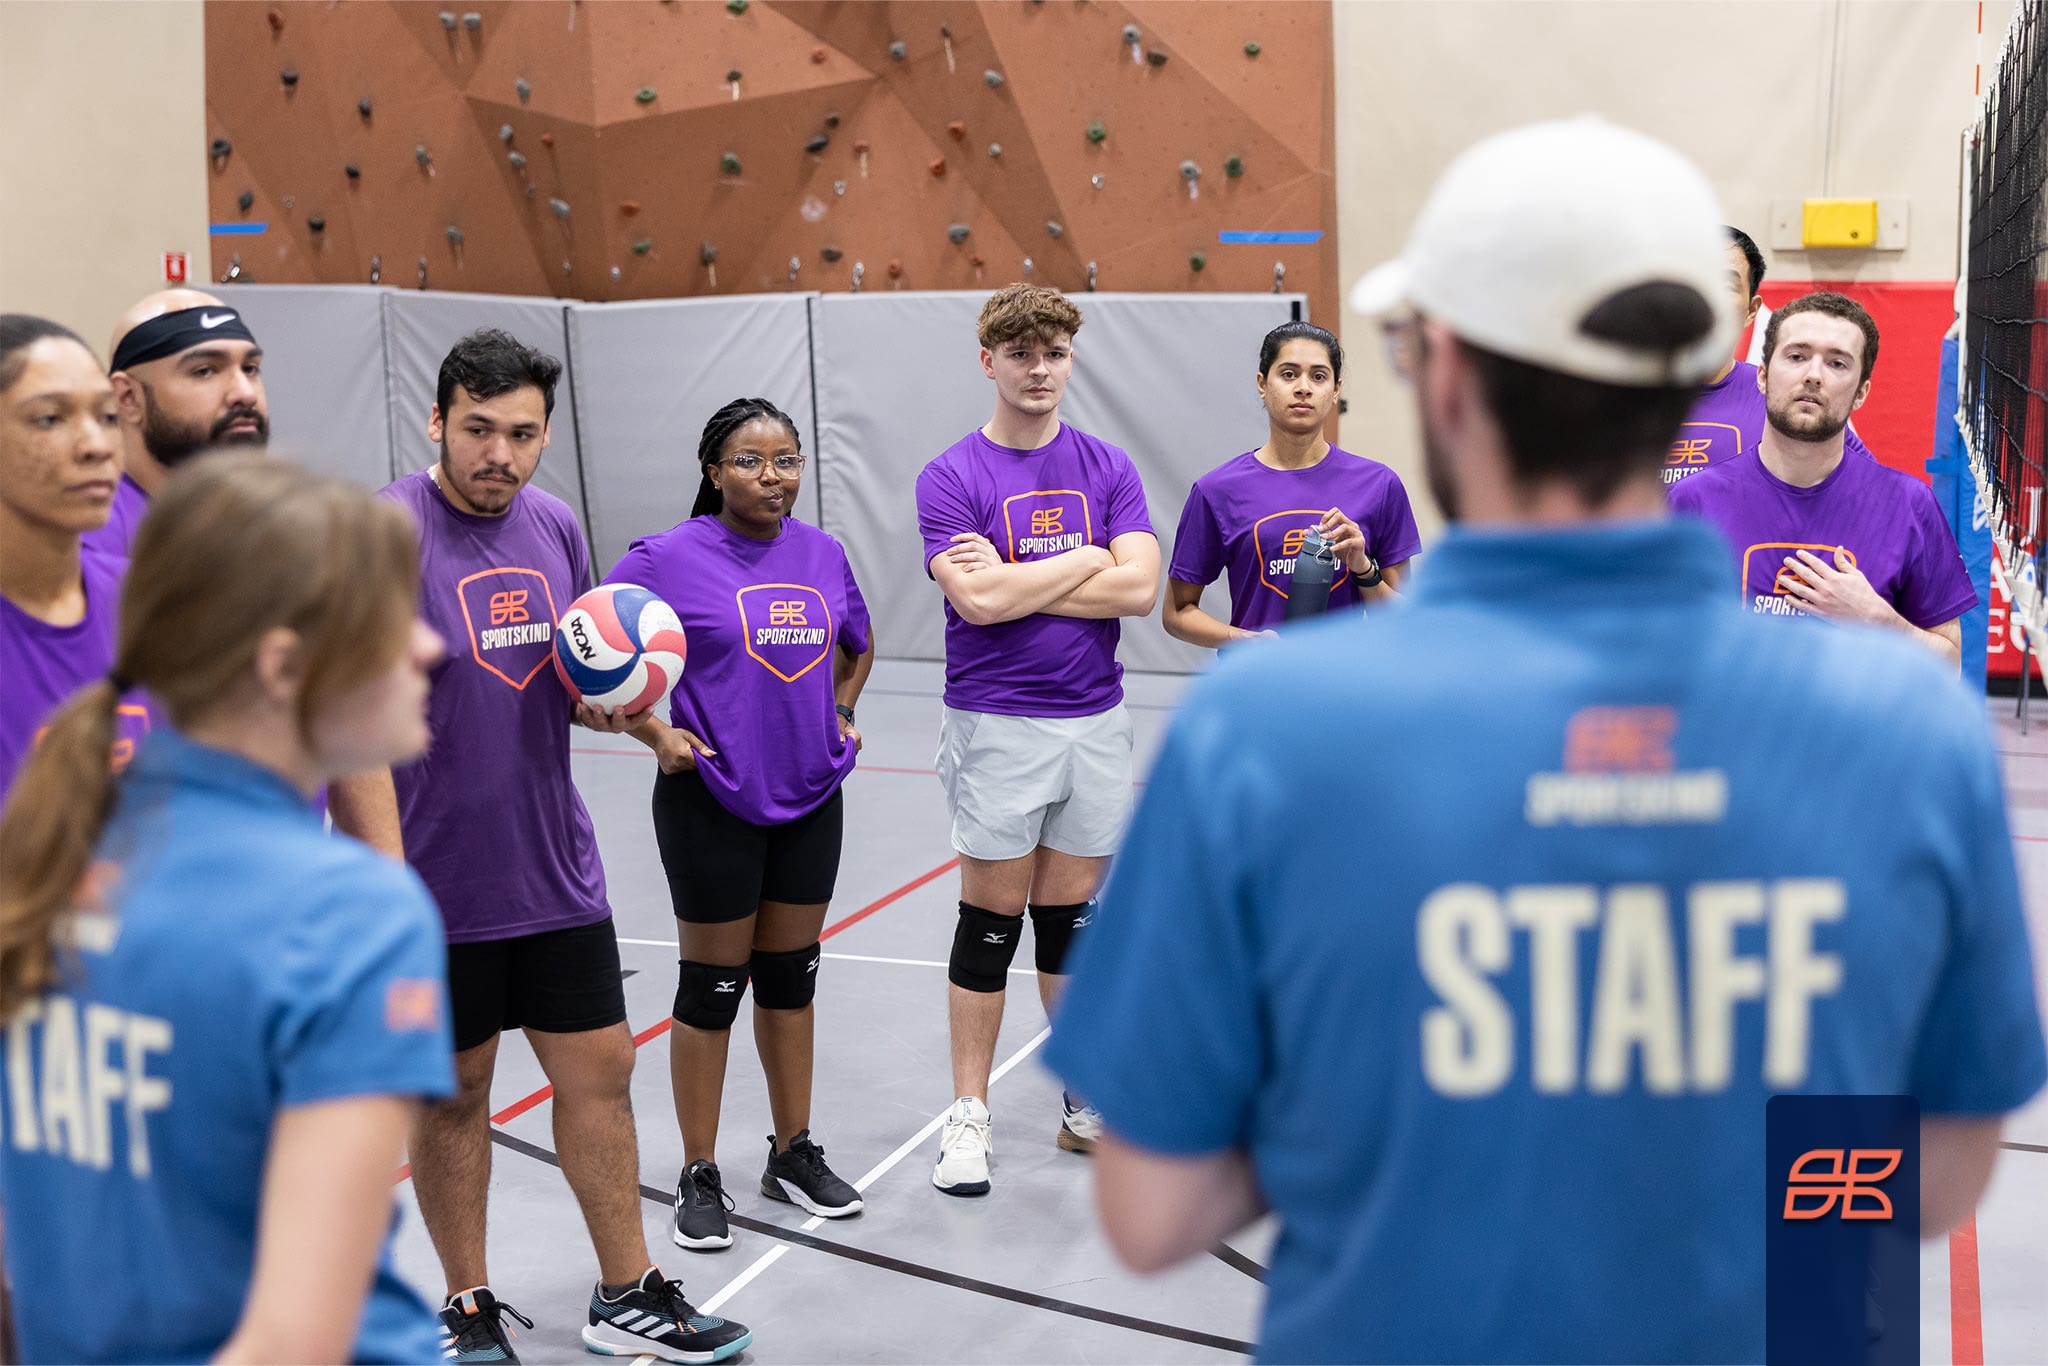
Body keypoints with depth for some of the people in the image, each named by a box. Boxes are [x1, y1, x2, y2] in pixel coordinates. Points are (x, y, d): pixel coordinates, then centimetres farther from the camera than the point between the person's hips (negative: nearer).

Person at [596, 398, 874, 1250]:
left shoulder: (824, 555, 5)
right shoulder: (669, 557, -11)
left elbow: (857, 646, 23)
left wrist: (841, 715, 10)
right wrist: (654, 732, -14)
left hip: (811, 798, 5)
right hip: (712, 803, -5)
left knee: (790, 974, 14)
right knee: (713, 982, 4)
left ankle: (793, 1154, 29)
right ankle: (699, 1177, 18)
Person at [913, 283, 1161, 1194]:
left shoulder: (1107, 469, 5)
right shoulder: (951, 477, -5)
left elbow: (1138, 588, -8)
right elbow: (978, 601, -18)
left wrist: (1014, 581, -12)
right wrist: (1084, 559, -9)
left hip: (1095, 724, 3)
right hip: (996, 729, -3)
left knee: (1072, 917, 13)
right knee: (991, 925, 3)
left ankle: (1086, 1101, 25)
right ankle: (968, 1114, 15)